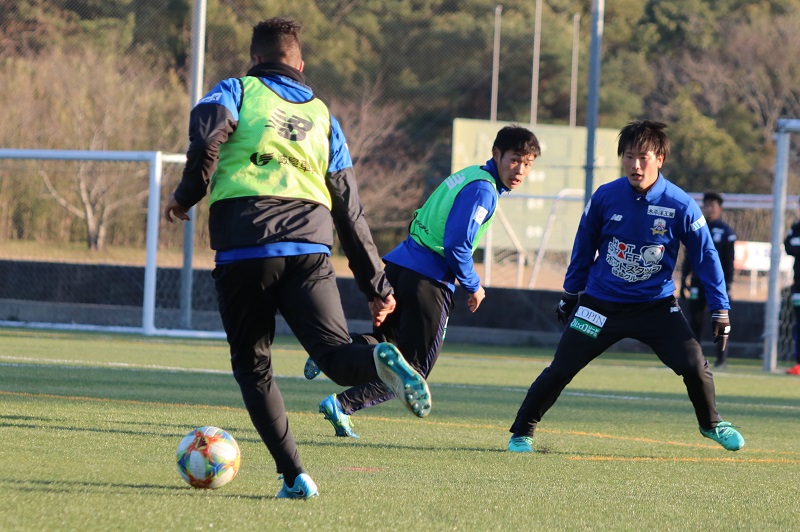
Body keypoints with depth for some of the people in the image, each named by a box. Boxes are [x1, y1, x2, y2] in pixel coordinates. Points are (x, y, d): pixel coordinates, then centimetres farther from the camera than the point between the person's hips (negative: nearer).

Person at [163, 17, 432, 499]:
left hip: (245, 250, -2)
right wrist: (376, 284, 23)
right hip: (311, 247, 2)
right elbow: (350, 209, 22)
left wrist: (187, 195, 4)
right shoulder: (322, 115, 24)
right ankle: (380, 360, -41)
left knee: (253, 367, 11)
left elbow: (208, 131, -11)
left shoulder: (237, 91, 14)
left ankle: (294, 476, -1)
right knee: (338, 355, -5)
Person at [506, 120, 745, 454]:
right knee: (559, 370, -5)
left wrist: (720, 309, -5)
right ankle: (521, 433, 13)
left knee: (693, 364, -11)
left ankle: (711, 425, 18)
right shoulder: (605, 198, -10)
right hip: (601, 305, 0)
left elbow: (705, 256, -3)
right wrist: (570, 294, 14)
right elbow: (584, 248, 6)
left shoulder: (681, 206, -14)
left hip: (656, 306, 0)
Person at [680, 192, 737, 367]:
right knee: (695, 320, 2)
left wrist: (728, 284, -9)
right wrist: (684, 281, 9)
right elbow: (688, 258, 14)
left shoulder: (726, 232, 0)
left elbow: (729, 261, -3)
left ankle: (722, 357, -2)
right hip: (697, 283, 4)